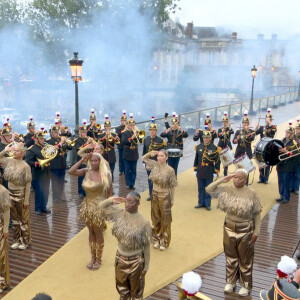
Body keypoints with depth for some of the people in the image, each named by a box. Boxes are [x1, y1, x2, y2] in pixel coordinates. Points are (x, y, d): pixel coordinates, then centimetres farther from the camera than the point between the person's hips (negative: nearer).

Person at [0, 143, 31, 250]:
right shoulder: (9, 161, -3)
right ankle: (16, 239, 32)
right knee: (14, 219, 17)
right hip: (11, 194, 5)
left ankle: (25, 241, 24)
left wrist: (26, 200, -15)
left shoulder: (25, 166, -17)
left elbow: (28, 184, -15)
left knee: (23, 219, 10)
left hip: (20, 195, -5)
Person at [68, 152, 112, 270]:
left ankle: (98, 259, 26)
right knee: (91, 232, 16)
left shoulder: (105, 173, -12)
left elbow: (109, 191, -7)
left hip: (99, 207, -4)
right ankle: (93, 257, 32)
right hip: (87, 206, 4)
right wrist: (82, 160, -14)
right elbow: (70, 171, -15)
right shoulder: (86, 171, -3)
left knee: (98, 234, 10)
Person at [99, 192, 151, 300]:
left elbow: (146, 246, -15)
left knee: (136, 288, 19)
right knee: (121, 285, 27)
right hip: (120, 257, 4)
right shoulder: (120, 214, -11)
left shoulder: (143, 222, -23)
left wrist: (146, 266, -10)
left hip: (136, 260, -4)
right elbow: (102, 206, 1)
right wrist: (111, 200, -19)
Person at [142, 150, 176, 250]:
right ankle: (156, 240, 33)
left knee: (165, 220, 8)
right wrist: (150, 153, -8)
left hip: (164, 196, -4)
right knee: (155, 219, 17)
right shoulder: (154, 165, -3)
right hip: (154, 195, 4)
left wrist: (172, 200, -6)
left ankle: (164, 242, 23)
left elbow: (172, 186, -10)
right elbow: (143, 158, 11)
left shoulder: (170, 170, -15)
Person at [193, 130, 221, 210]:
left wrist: (215, 172, -7)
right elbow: (196, 159, 10)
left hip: (209, 173, -3)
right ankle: (201, 203, 25)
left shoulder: (214, 148, -7)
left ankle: (207, 204, 18)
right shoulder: (199, 147, 4)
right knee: (200, 189, 12)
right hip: (200, 172, 3)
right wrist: (195, 170, 10)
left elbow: (217, 161, -5)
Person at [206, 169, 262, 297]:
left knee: (245, 259, 12)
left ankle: (246, 285, 31)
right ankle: (230, 282, 38)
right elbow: (208, 189, -10)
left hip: (246, 230, -3)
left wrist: (256, 232, -9)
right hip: (229, 228, 3)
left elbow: (257, 214, -9)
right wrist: (222, 180, -16)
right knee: (231, 257, 19)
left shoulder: (251, 193, -14)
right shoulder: (227, 189, -6)